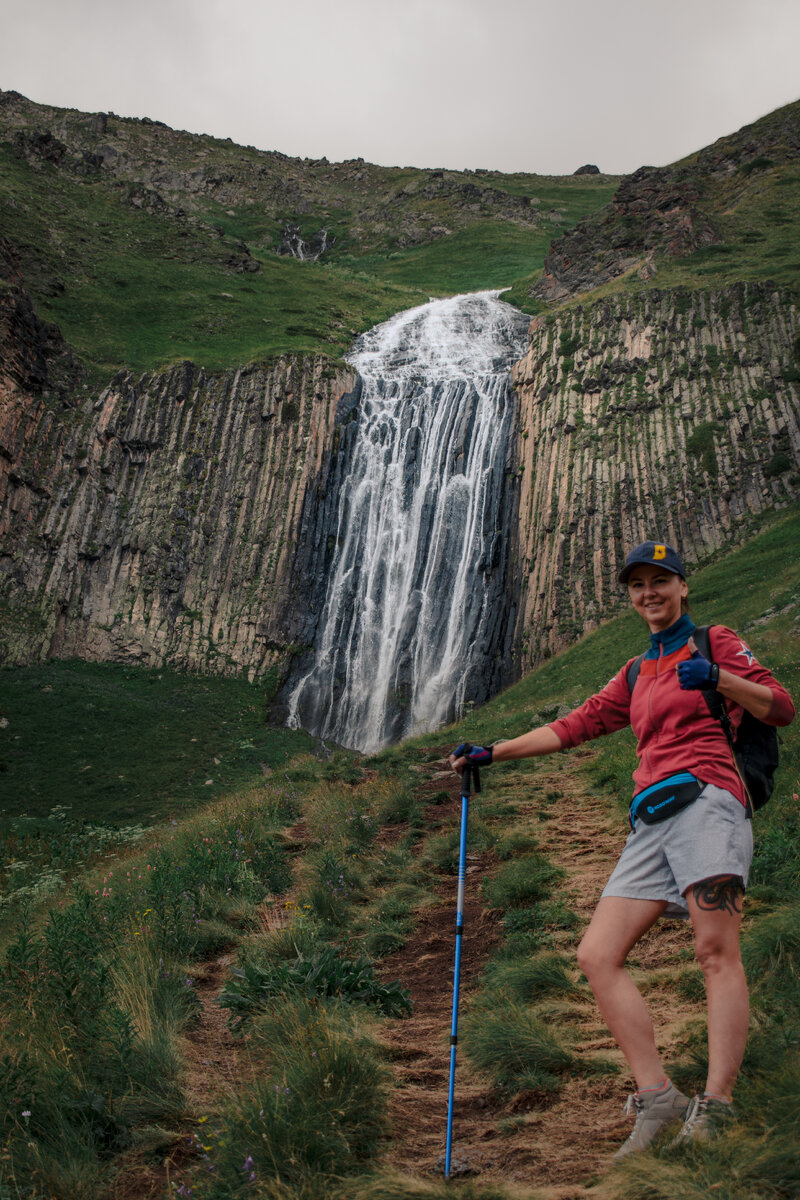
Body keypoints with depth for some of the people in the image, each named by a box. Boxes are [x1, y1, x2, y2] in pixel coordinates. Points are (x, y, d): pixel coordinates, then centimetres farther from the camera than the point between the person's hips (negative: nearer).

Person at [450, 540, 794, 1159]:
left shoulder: (714, 641, 11)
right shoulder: (637, 674, 29)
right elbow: (577, 724, 26)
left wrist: (716, 677, -16)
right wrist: (492, 753, 22)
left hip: (703, 798, -6)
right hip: (651, 822, 7)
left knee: (717, 950, -18)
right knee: (597, 956, -6)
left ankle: (714, 1111, -21)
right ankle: (656, 1097, -6)